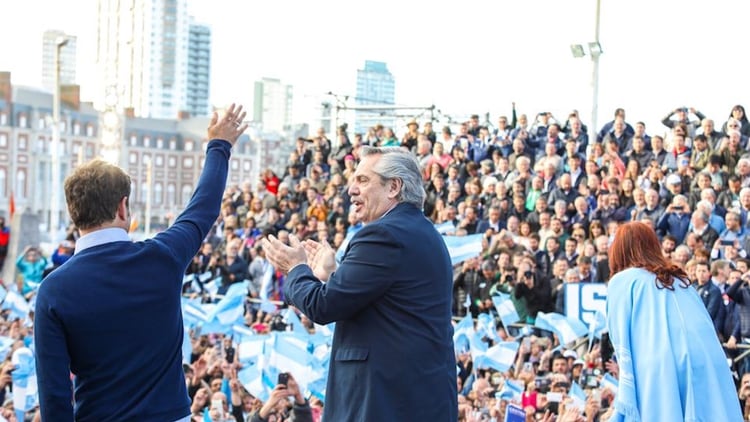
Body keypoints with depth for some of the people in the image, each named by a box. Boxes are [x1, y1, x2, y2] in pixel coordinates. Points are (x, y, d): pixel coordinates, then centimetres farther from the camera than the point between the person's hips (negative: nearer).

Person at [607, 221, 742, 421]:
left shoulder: (621, 280, 15)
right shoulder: (680, 278, 29)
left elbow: (621, 340, 6)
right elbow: (705, 328, 21)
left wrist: (625, 397, 3)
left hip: (660, 367, -4)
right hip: (707, 363, 4)